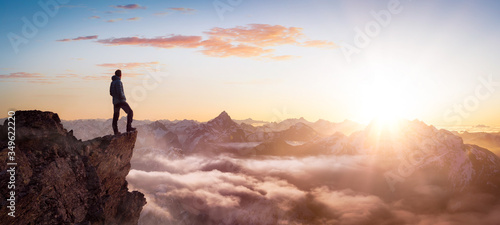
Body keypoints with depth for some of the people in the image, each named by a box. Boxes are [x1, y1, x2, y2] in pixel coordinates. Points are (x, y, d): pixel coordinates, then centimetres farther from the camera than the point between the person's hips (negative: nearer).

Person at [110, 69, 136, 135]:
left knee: (115, 116, 11)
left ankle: (115, 131, 12)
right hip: (121, 101, -8)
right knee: (130, 112, -1)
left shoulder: (112, 82, 14)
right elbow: (119, 92, -22)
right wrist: (123, 97, -5)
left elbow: (111, 93, 18)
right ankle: (129, 127, -11)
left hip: (115, 102, 8)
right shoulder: (118, 82, -13)